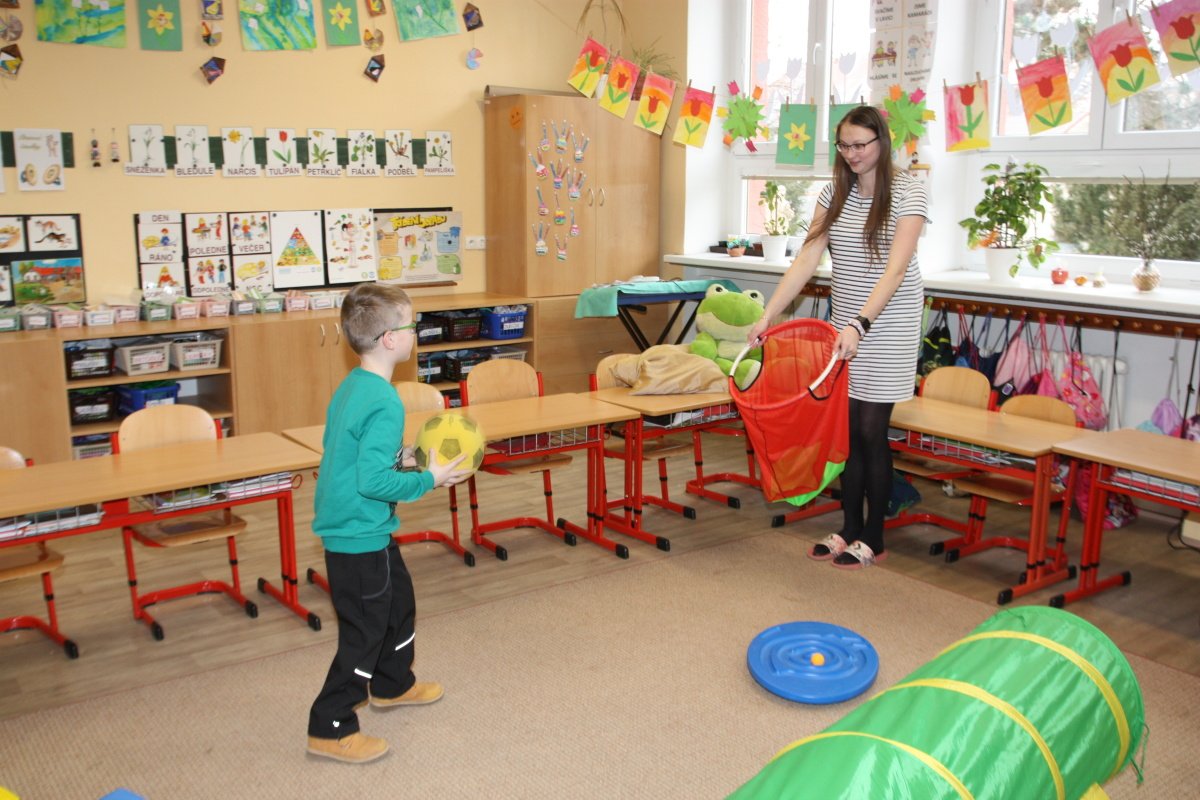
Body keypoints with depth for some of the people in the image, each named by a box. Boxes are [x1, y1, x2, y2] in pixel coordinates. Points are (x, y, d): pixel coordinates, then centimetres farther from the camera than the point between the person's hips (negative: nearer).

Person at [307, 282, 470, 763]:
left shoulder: (351, 387, 4)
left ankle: (392, 684, 46)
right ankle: (331, 729, 16)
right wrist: (428, 479, -17)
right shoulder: (385, 402, -26)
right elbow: (374, 481, -29)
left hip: (347, 526, 10)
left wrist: (402, 460, 10)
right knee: (365, 630, 3)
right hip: (360, 536, -10)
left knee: (398, 601, 26)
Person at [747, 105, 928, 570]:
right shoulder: (835, 193, 5)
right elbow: (805, 261, 0)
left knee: (871, 430, -3)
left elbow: (895, 269, -20)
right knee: (848, 429, 8)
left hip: (888, 325, -5)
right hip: (846, 324, 5)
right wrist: (768, 316, -9)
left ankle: (873, 541, 10)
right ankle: (849, 530, 19)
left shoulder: (907, 193, -10)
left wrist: (860, 325, -32)